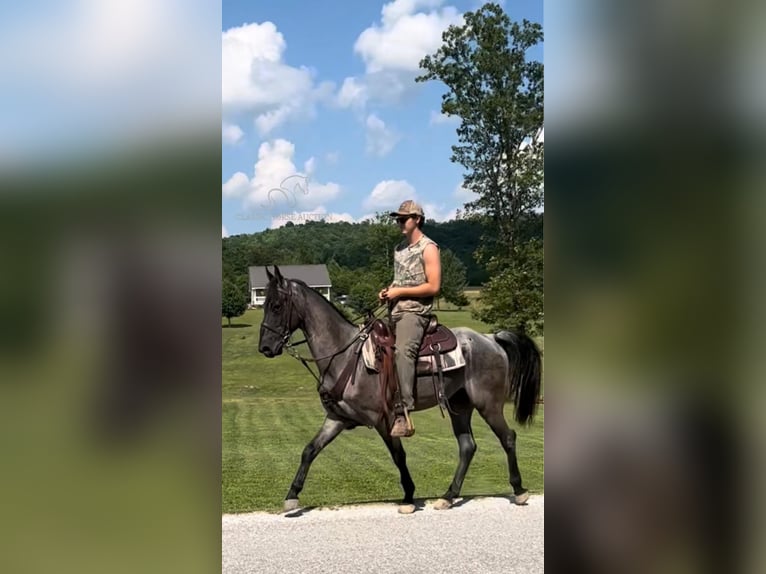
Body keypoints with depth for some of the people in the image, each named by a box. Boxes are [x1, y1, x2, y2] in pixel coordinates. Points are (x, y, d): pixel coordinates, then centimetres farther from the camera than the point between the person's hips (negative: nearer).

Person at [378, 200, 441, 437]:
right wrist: (388, 290, 9)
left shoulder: (428, 248, -5)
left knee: (402, 351, -30)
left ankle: (404, 415, -36)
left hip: (415, 311, -9)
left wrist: (400, 292, -14)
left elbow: (433, 286, -13)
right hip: (394, 311, 9)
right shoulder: (400, 248, 19)